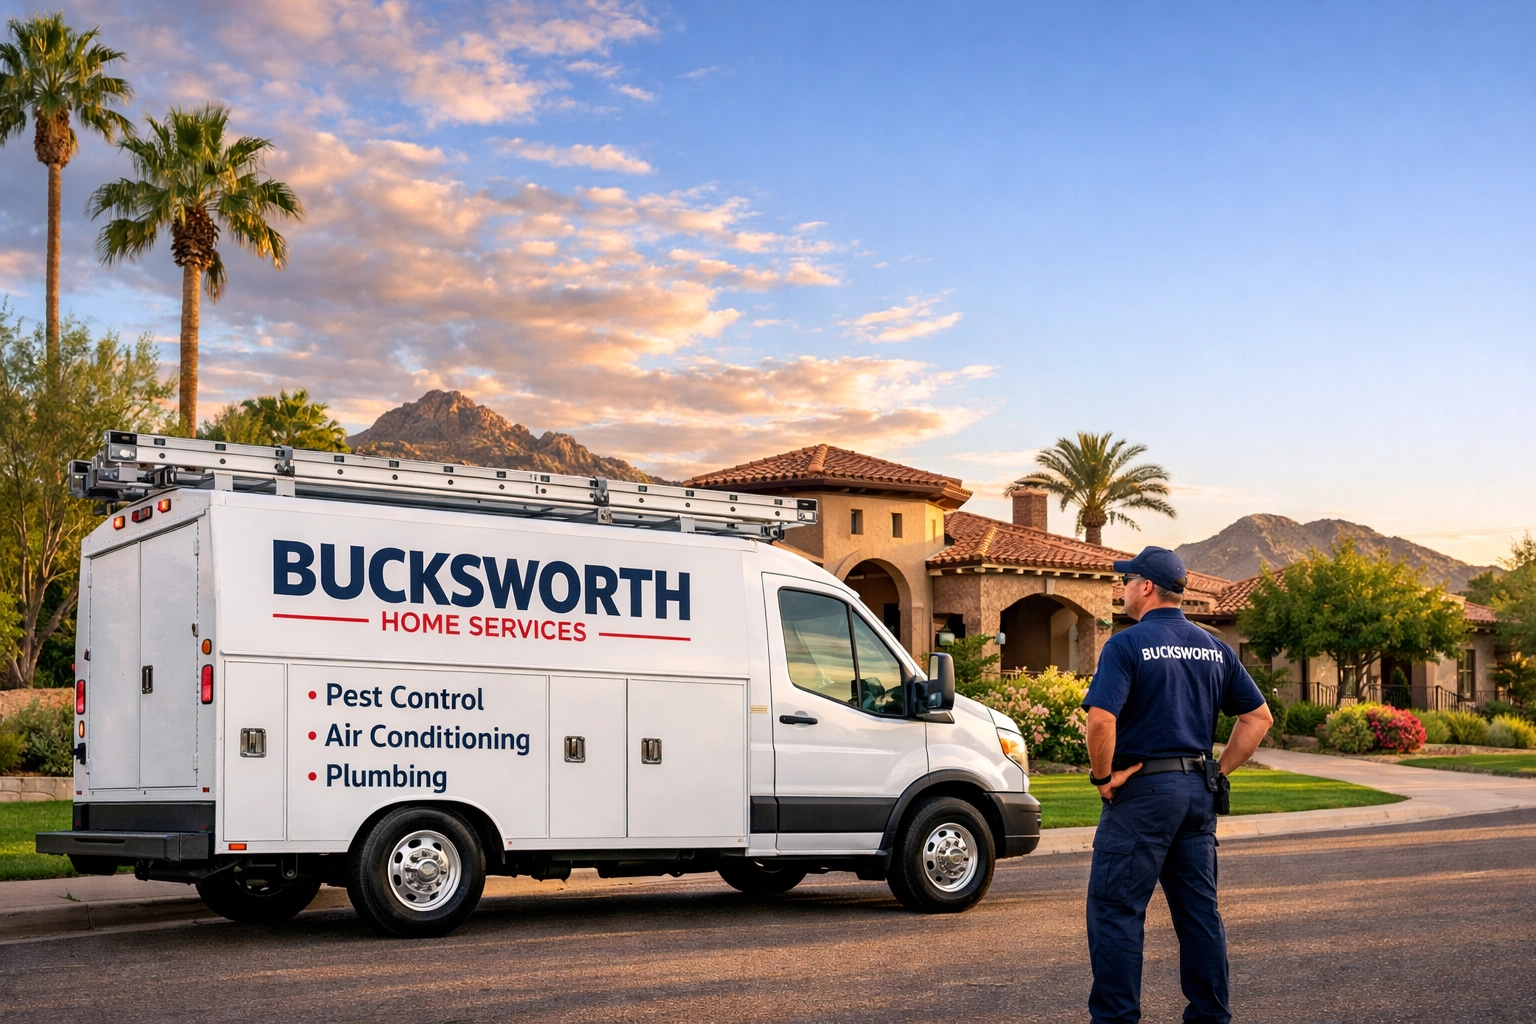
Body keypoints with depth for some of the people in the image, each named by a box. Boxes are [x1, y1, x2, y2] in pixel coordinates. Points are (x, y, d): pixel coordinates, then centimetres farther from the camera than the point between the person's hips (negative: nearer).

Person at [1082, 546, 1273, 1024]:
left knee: (1115, 908, -1)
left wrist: (1104, 777, -10)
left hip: (1142, 790, -7)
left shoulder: (1127, 644, -11)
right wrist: (1219, 772, 12)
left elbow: (1101, 720, -23)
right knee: (1199, 908, 12)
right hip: (1197, 793, 7)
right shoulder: (1214, 649, 10)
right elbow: (1258, 717, 11)